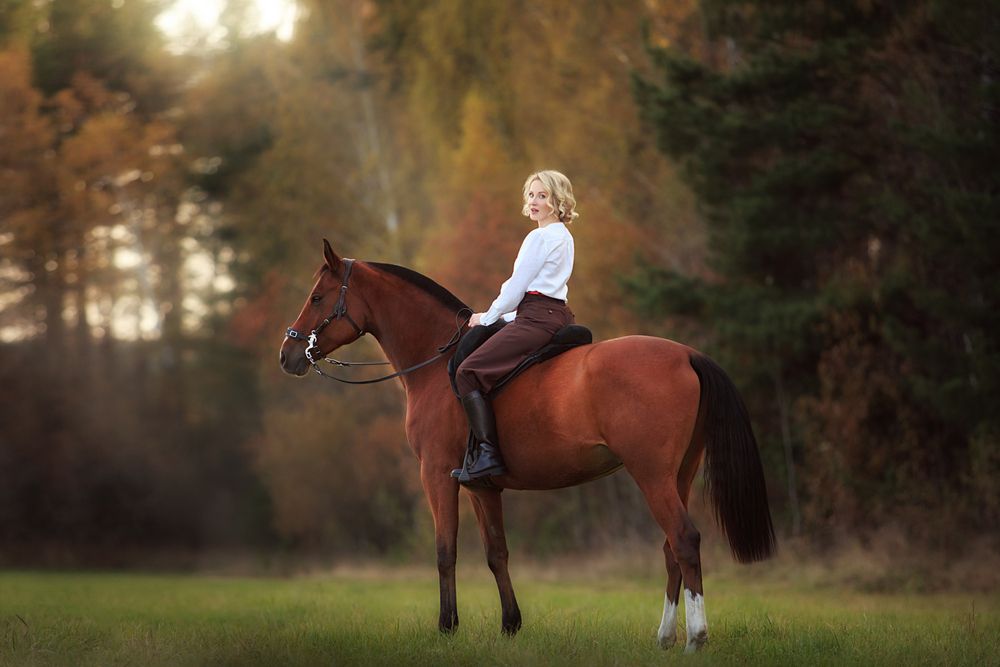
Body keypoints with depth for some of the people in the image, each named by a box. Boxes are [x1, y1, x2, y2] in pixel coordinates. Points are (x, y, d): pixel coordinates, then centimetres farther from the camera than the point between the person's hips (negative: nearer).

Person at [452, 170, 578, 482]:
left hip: (537, 318, -11)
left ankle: (488, 453, -27)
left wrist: (489, 316, 5)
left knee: (467, 372, -19)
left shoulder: (540, 237, -9)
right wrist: (501, 315, 21)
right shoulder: (563, 237, 22)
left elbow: (517, 286, -8)